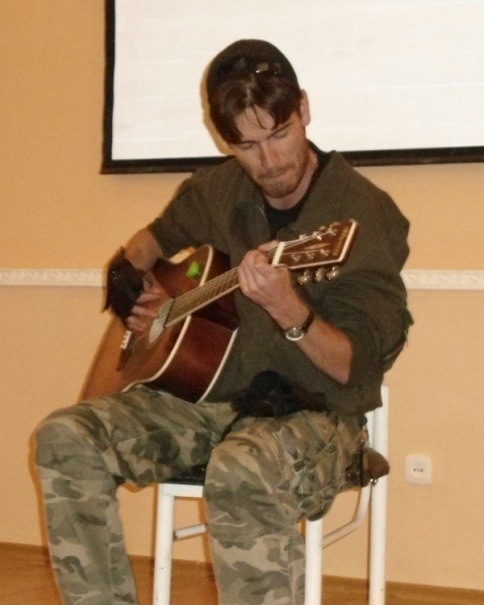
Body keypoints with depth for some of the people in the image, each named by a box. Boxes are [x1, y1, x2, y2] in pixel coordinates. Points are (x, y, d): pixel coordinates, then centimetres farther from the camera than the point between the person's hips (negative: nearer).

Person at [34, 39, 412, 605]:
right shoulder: (213, 192, 4)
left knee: (243, 472, -40)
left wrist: (288, 310, -35)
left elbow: (357, 368, -17)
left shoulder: (364, 214, -13)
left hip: (311, 411, -6)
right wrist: (127, 285, 6)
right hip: (207, 396, 6)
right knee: (66, 436, -14)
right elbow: (155, 238, 27)